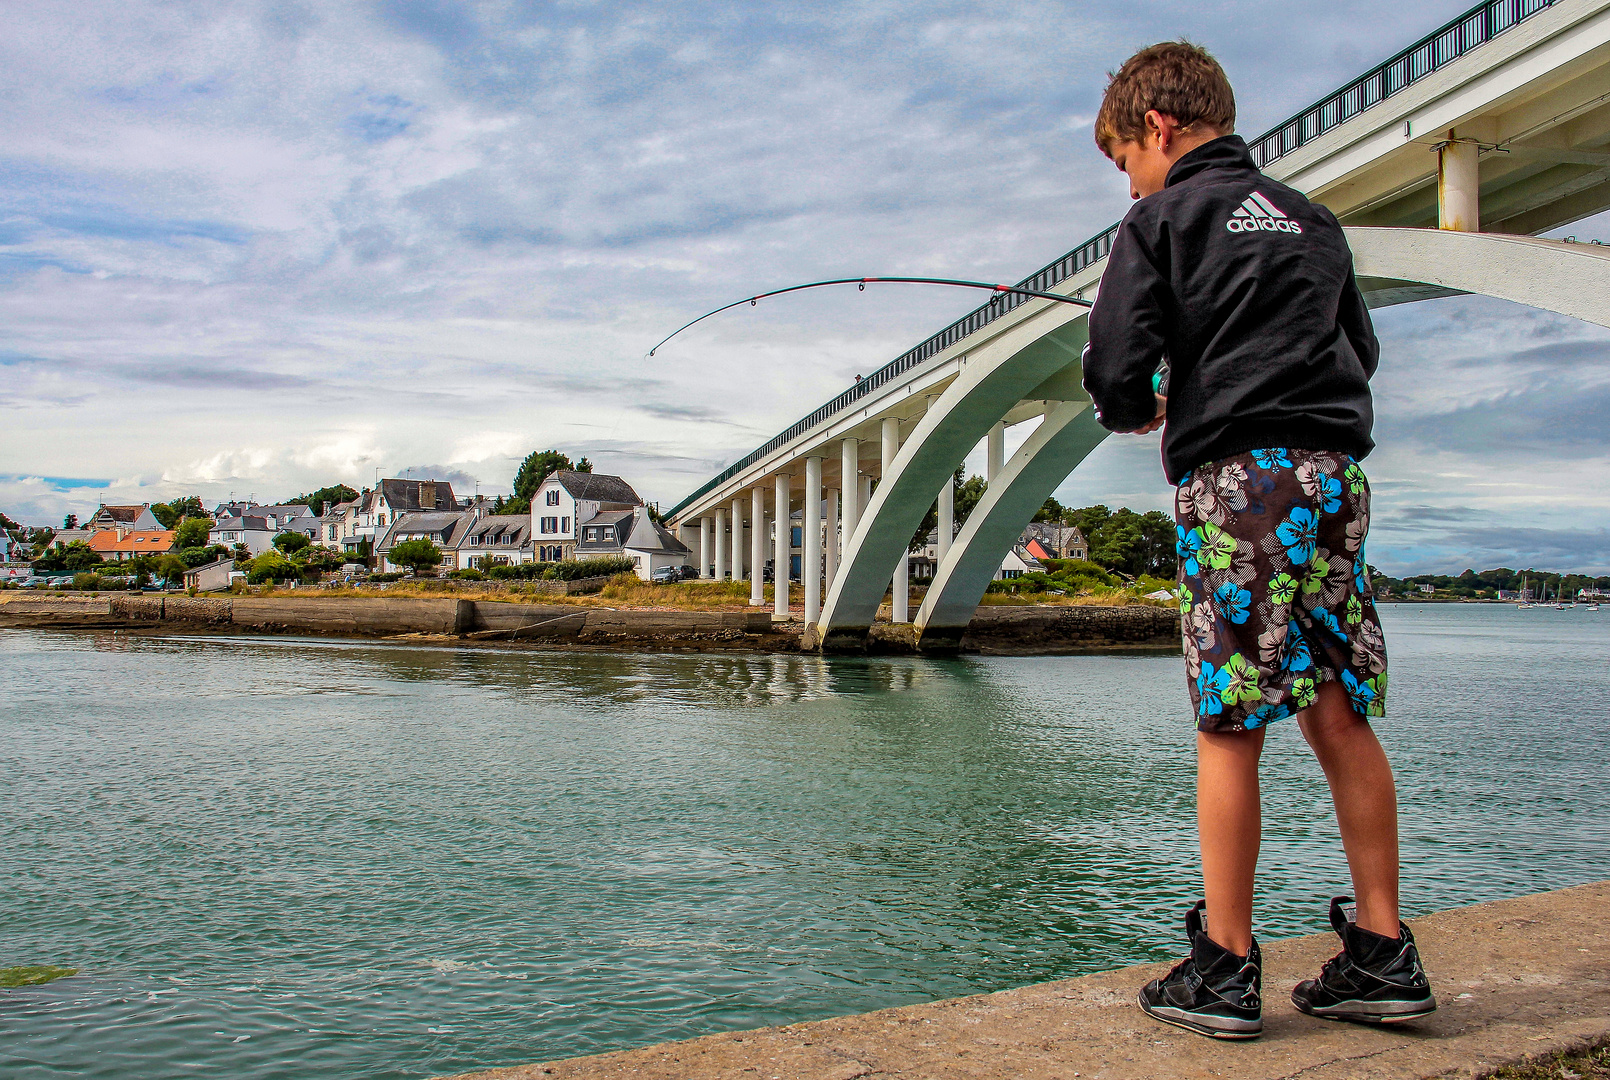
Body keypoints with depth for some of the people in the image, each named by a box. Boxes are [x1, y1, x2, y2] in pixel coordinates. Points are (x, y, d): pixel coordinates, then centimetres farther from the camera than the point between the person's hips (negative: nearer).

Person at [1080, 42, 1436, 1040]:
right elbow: (1362, 351, 25)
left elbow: (1116, 372, -8)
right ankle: (1385, 956, 14)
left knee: (1230, 725, -3)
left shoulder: (1161, 220, 1)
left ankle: (1227, 969, 4)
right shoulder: (1311, 220, 20)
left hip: (1240, 478, -6)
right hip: (1336, 472, 6)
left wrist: (1143, 412, 13)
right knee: (1339, 714, 9)